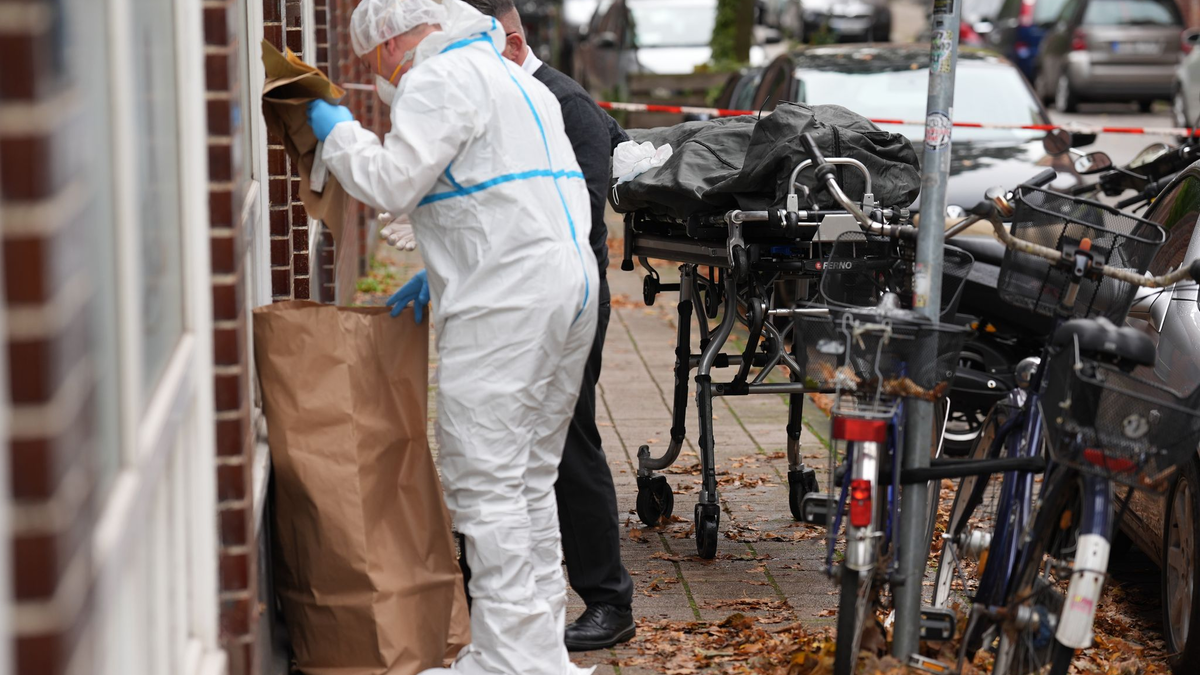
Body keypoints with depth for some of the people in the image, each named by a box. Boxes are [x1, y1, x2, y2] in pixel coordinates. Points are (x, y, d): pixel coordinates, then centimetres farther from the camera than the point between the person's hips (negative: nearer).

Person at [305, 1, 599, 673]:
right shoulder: (517, 79, 25)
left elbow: (393, 183, -13)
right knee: (531, 478, 15)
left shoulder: (439, 79, -6)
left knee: (485, 479, -6)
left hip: (506, 306, -10)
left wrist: (339, 132, 4)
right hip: (569, 288, 10)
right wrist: (443, 273, 21)